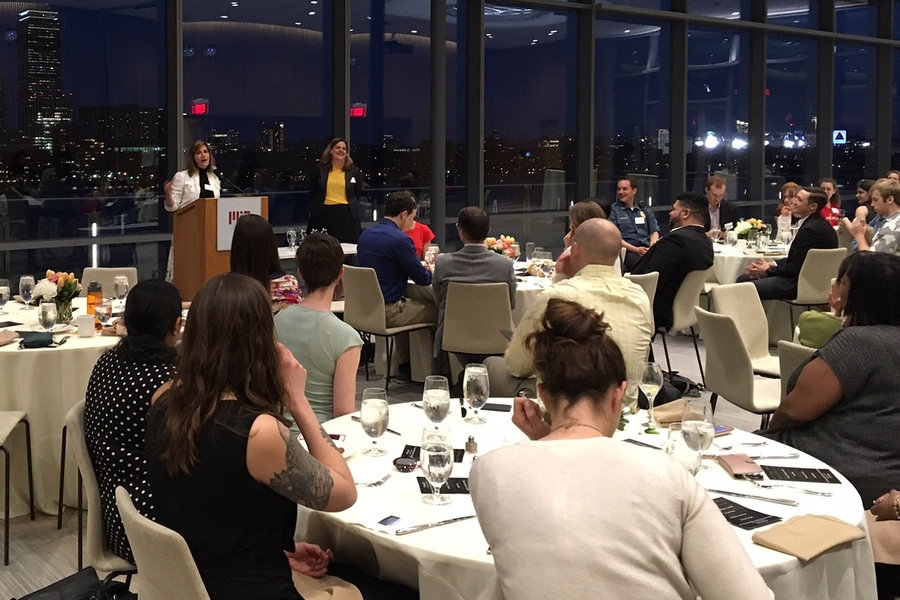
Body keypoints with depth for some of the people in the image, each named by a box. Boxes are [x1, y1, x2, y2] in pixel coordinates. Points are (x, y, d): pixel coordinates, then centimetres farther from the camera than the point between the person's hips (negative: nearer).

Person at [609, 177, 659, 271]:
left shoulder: (645, 210, 24)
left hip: (647, 250, 4)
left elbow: (654, 232, 20)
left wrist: (652, 248, -3)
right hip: (627, 251, -4)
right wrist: (636, 249, -11)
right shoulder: (614, 210, 10)